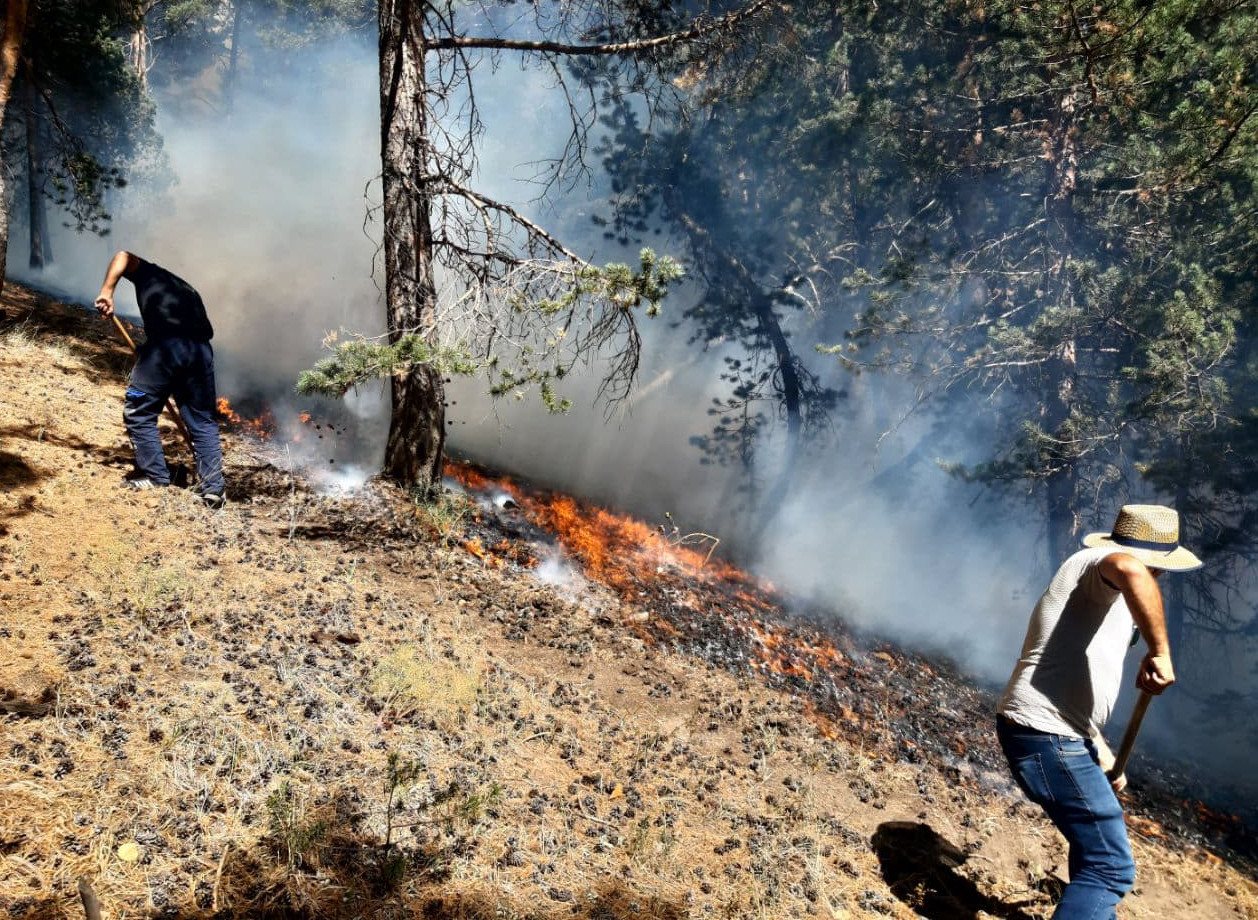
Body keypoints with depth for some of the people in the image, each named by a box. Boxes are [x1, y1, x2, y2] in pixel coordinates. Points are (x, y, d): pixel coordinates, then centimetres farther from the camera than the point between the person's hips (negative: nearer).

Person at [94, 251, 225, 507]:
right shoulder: (188, 289, 34)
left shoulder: (149, 274, 25)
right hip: (201, 349, 5)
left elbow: (124, 257, 4)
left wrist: (107, 291, 3)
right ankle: (213, 488, 9)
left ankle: (154, 476, 17)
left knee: (138, 413, 13)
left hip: (164, 346, -5)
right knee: (203, 420, 12)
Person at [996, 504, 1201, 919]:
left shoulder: (1101, 593, 22)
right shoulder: (1095, 561, -10)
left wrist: (1100, 750, 30)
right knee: (1110, 866, -8)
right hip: (1047, 736, -11)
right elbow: (1130, 569, -39)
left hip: (1054, 733, 11)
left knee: (1095, 844, 29)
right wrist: (1160, 651, -35)